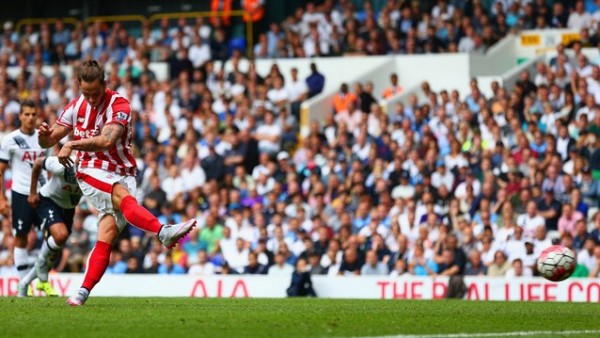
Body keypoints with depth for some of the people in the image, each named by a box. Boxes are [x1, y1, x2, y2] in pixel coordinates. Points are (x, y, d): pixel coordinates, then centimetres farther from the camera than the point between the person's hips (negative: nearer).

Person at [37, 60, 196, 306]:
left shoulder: (119, 105, -10)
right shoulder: (76, 106, 6)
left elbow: (107, 140, -26)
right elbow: (48, 141, 9)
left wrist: (72, 145, -26)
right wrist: (44, 134, -15)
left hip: (122, 173, 0)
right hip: (91, 173, 0)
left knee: (107, 236, -14)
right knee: (124, 197, -33)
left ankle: (83, 292, -14)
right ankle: (164, 232, -52)